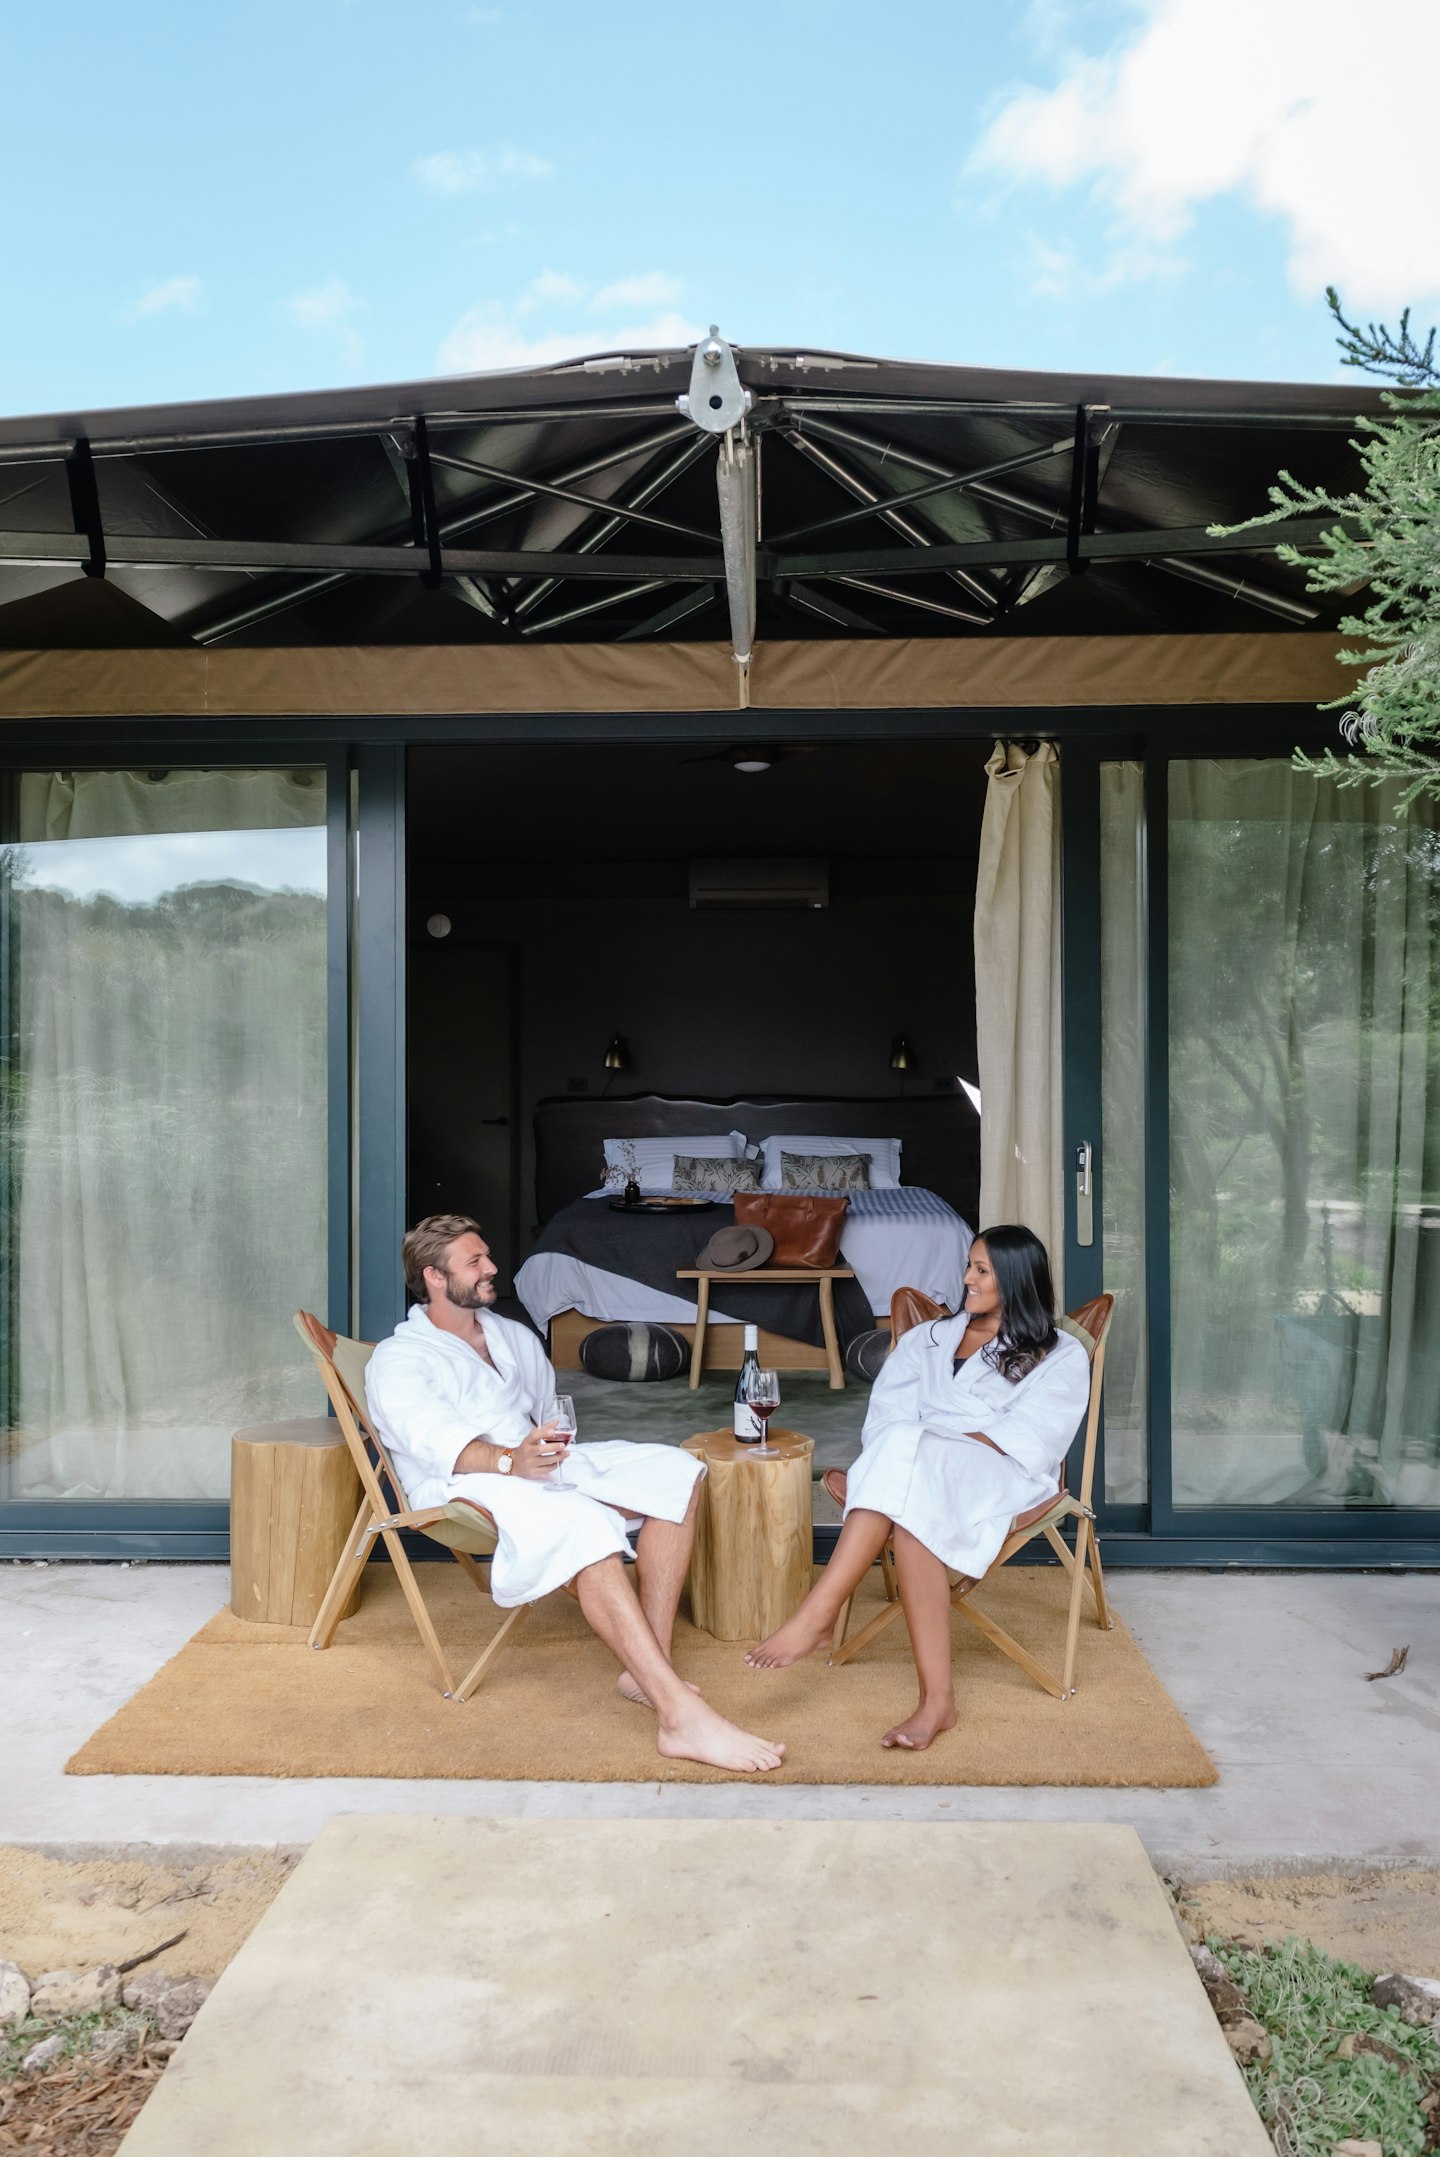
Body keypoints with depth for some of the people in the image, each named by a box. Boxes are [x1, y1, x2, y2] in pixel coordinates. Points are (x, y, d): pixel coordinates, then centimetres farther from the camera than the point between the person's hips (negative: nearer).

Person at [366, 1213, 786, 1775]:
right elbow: (434, 1438, -18)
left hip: (534, 1463, 8)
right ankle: (680, 1715, -45)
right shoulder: (397, 1360, 1)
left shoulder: (514, 1337, 25)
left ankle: (648, 1670, -22)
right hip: (465, 1483, -7)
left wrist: (547, 1446, 6)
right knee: (585, 1523, -37)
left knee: (675, 1470, -13)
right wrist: (510, 1460, -35)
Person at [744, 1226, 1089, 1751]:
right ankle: (937, 1695, -44)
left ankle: (816, 1615, -44)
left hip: (1003, 1481, -3)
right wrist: (910, 1447, -10)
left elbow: (1026, 1440, -1)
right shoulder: (927, 1340, 28)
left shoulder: (1061, 1357, 16)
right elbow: (888, 1416, 13)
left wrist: (935, 1443, -11)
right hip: (919, 1471, 3)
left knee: (909, 1454, -37)